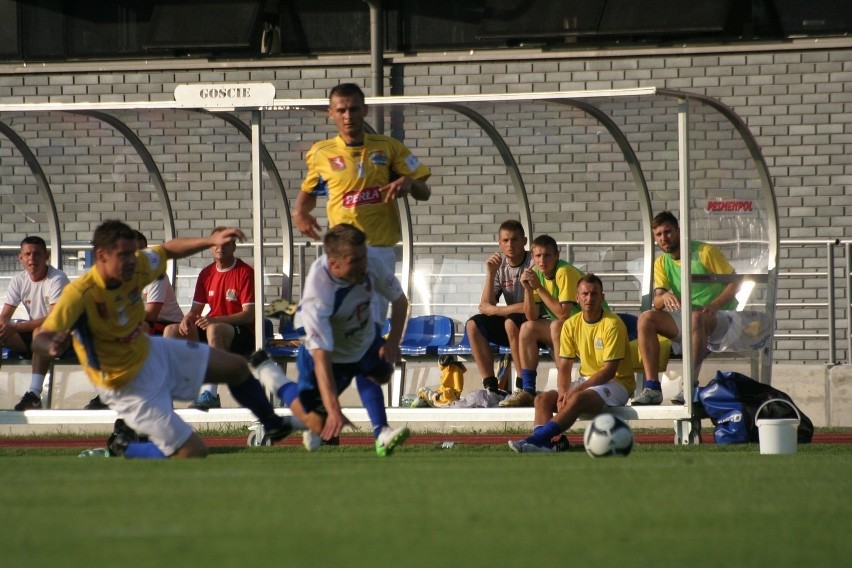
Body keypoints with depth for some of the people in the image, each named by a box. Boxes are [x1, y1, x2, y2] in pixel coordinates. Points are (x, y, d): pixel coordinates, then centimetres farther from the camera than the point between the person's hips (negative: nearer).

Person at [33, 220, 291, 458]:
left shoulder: (137, 267, -14)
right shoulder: (79, 294, -33)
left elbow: (169, 250, 8)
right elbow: (40, 338, -37)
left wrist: (211, 241, -5)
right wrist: (53, 346, -60)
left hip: (151, 352, 8)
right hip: (131, 385, -8)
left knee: (237, 368, 20)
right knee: (192, 452, -12)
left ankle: (272, 425, 49)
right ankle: (120, 453, 9)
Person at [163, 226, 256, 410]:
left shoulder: (245, 272, -8)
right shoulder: (206, 273, 11)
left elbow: (249, 314, -16)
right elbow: (196, 309, 15)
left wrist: (215, 320, -28)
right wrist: (188, 318, -11)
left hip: (242, 335, -7)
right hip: (211, 329, 7)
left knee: (214, 329, -39)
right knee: (171, 330, -11)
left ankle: (211, 394, -44)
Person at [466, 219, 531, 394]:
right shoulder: (500, 265, 3)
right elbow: (485, 306, -4)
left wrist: (494, 310, -15)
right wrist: (491, 273, -16)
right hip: (512, 327, 6)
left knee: (511, 322, -34)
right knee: (473, 325, -10)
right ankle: (490, 385, -12)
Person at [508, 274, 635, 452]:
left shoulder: (612, 324, -15)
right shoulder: (571, 324, 4)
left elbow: (609, 370, -18)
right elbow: (564, 367, 3)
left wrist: (576, 390, -24)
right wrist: (563, 392, -18)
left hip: (616, 383, -7)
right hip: (587, 382, 7)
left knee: (577, 399, -35)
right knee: (543, 399, -15)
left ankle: (538, 438, -42)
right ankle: (548, 441, -38)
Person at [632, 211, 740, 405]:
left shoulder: (705, 252, -5)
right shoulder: (662, 264, 10)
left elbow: (734, 283, -7)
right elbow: (657, 302, -3)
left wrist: (713, 305, -23)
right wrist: (664, 297, -28)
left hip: (719, 317, -5)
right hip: (685, 319, 5)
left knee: (695, 317, -40)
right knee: (645, 318, -18)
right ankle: (652, 386, -27)